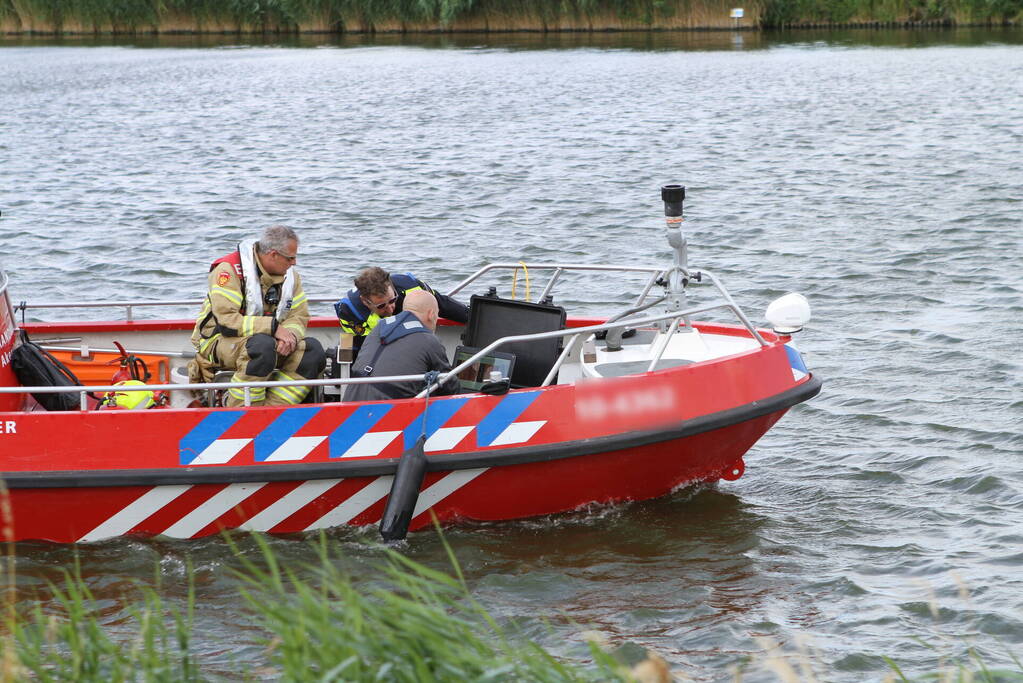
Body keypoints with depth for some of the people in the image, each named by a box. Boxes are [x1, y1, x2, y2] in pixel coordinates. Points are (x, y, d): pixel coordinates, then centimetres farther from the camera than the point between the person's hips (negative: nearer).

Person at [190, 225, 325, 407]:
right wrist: (273, 327, -29)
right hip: (220, 340, -7)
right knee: (263, 345, -39)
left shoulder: (289, 275, 6)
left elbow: (299, 317, 6)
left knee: (313, 350, -16)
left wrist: (290, 335, -20)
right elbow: (226, 320, -24)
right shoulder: (230, 269, -16)